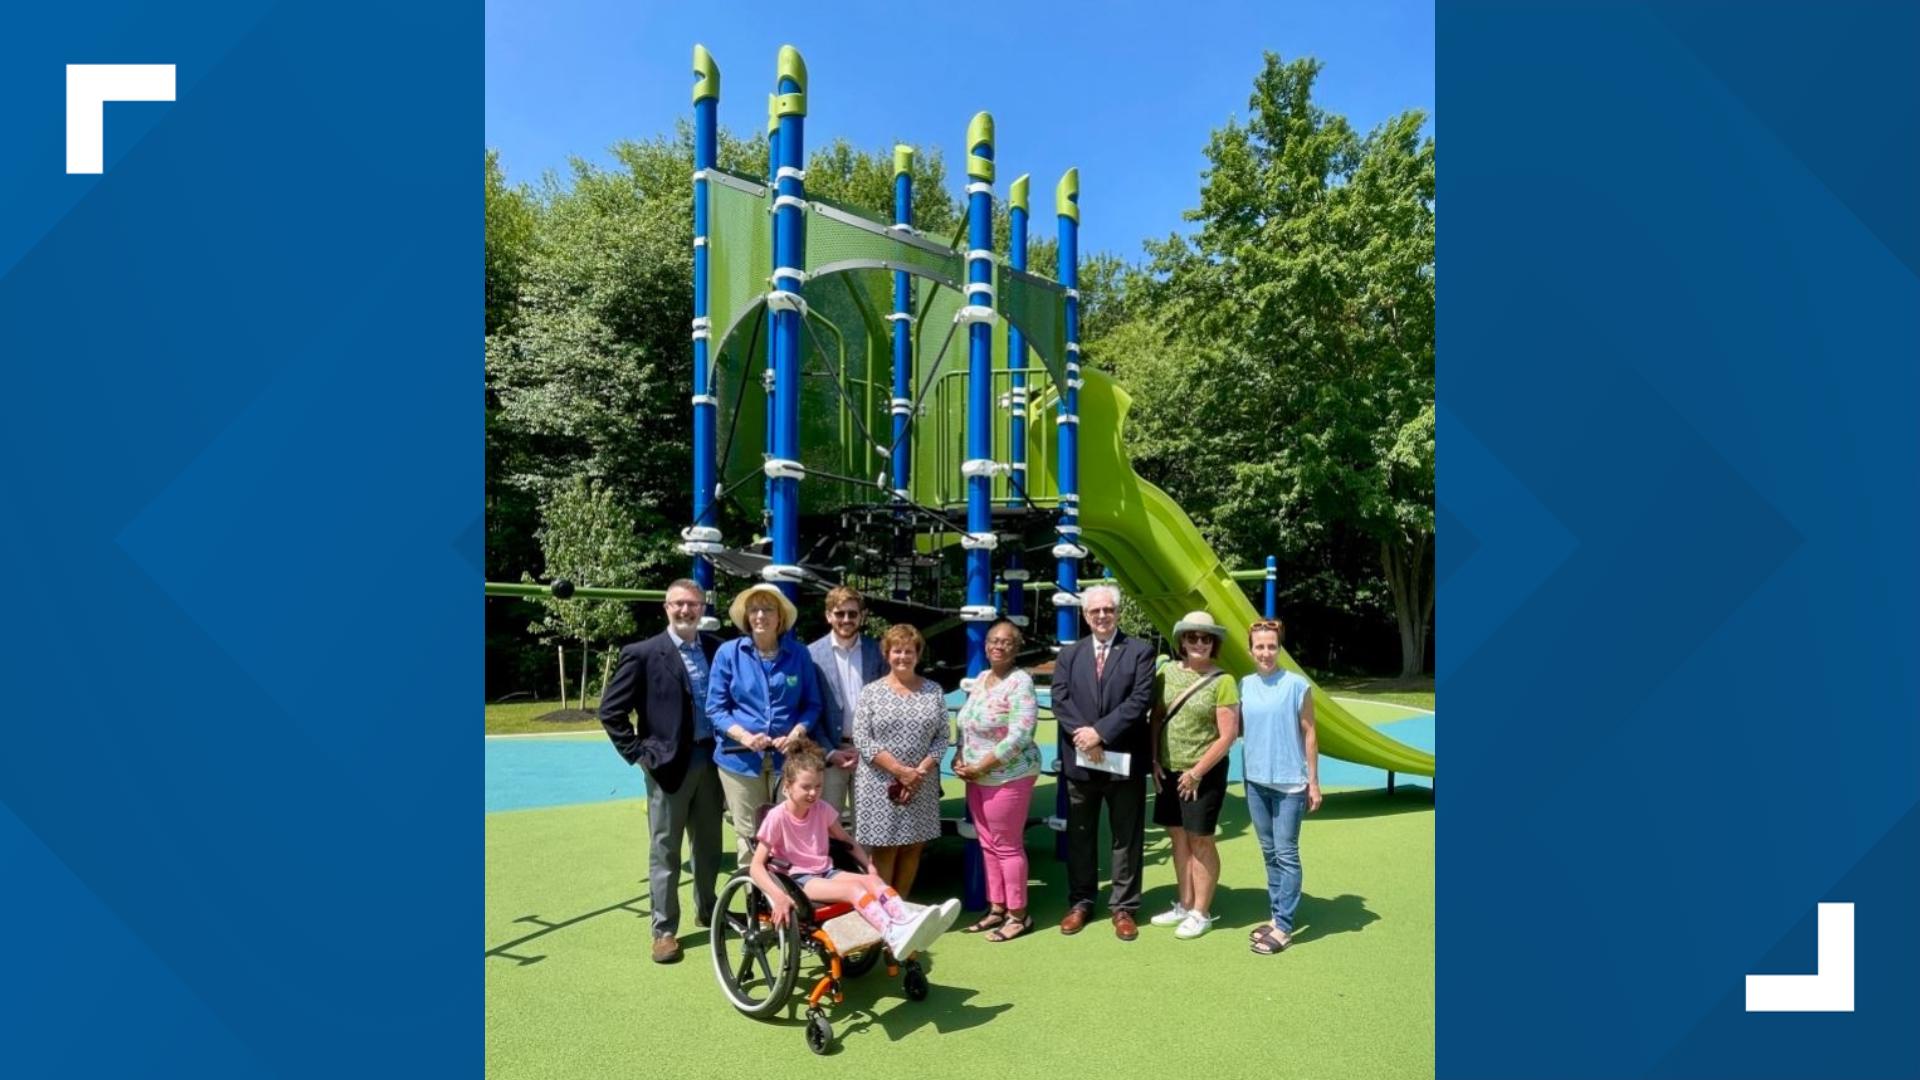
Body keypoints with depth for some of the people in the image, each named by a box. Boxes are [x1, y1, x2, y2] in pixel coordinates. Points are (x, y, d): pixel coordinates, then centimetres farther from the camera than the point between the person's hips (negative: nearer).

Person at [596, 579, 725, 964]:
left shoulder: (718, 649, 3)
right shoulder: (643, 654, -9)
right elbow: (611, 711, -7)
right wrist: (638, 754, -9)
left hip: (711, 760, 4)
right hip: (668, 764, -4)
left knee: (709, 844, 17)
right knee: (664, 851, 7)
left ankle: (707, 911, 36)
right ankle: (664, 930, 21)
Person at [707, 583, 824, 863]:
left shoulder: (799, 654, 4)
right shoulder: (728, 653, 0)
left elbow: (812, 704, 7)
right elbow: (716, 708, 0)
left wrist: (795, 735, -12)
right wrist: (744, 736, -15)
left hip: (789, 756, 1)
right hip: (741, 757, -1)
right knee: (748, 834, 6)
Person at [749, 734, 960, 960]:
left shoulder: (822, 809, 3)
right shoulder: (777, 817, -13)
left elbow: (847, 841, 15)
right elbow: (756, 866, -15)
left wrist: (870, 867, 2)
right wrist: (778, 896, -30)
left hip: (827, 872, 6)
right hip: (798, 879, -6)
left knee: (872, 881, -23)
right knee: (853, 887, -32)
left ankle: (907, 922, -49)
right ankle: (894, 936, -56)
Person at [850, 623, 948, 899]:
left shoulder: (933, 690, 6)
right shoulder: (871, 692, -1)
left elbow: (941, 737, 4)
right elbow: (862, 740, -8)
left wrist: (921, 771, -10)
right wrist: (900, 770, -14)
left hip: (921, 785, 3)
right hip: (881, 783, -2)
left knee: (913, 847, 8)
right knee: (884, 849, 0)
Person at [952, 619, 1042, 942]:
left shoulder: (1020, 682, -15)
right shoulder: (980, 679, 9)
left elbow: (1020, 736, -22)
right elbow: (966, 725, 16)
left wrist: (981, 767, -19)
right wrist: (960, 760, 0)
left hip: (1008, 777, -7)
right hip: (977, 778, 8)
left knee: (1007, 846, 2)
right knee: (988, 846, 15)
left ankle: (1018, 914, 17)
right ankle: (996, 908, 27)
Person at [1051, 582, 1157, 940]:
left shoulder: (1140, 651, -1)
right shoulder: (1069, 654, 8)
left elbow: (1140, 700, -11)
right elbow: (1059, 700, -2)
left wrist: (1100, 732, -17)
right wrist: (1082, 735, -17)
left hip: (1123, 761, -2)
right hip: (1079, 760, 2)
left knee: (1126, 838, 9)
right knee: (1079, 837, 13)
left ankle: (1123, 907, 22)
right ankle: (1080, 903, 27)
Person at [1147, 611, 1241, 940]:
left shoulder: (1222, 681, -12)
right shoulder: (1167, 672, 1)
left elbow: (1228, 735, -13)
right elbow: (1156, 719, 7)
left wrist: (1197, 771, -13)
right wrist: (1154, 761, 0)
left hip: (1205, 773, -5)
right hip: (1169, 771, 5)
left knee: (1200, 841, 6)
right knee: (1179, 838, 14)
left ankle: (1201, 913, 22)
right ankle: (1185, 905, 30)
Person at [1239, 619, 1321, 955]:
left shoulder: (1297, 685, -9)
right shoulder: (1244, 686, 2)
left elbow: (1309, 734, -5)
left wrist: (1313, 782, -5)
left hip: (1290, 783, -4)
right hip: (1256, 781, 5)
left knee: (1286, 854, 2)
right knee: (1269, 852, 14)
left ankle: (1283, 927, 9)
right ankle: (1276, 916, 25)